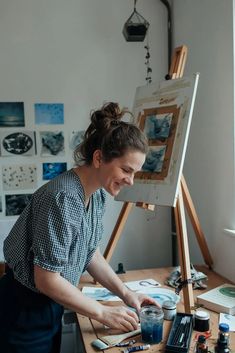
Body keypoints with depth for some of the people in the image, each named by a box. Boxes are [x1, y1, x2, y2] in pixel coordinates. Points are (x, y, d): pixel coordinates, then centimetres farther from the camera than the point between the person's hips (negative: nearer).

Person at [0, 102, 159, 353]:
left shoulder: (97, 195, -3)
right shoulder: (62, 199, -29)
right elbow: (46, 279, -26)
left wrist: (126, 293, 0)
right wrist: (103, 313, -17)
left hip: (50, 305, 8)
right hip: (24, 311, -8)